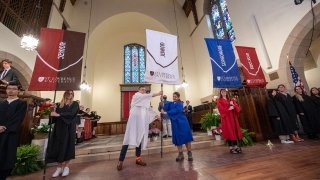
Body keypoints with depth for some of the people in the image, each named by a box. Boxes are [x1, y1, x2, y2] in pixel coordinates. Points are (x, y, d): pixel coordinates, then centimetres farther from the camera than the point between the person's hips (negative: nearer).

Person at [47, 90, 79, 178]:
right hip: (59, 128, 4)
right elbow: (55, 115, 9)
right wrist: (54, 110, -7)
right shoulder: (59, 105, 12)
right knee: (58, 147, 3)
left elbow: (71, 113, -17)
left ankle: (66, 167, 15)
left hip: (69, 129, -3)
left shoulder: (75, 104, 0)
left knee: (67, 146, 2)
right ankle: (59, 167, 16)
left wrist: (58, 114, -24)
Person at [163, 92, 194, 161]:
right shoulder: (170, 104, 10)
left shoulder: (180, 104, -6)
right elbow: (166, 108, -4)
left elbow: (176, 111, -21)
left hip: (182, 122, -4)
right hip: (175, 123, 5)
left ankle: (189, 153, 16)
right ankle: (180, 154, 21)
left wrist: (166, 112, -23)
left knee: (186, 137, 1)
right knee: (177, 138, 8)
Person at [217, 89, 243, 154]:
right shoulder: (219, 100, 1)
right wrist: (228, 109, -18)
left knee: (235, 131, 5)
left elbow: (237, 107, 7)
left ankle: (236, 146, 15)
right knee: (229, 132, -4)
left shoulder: (231, 99, 17)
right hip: (226, 118, -5)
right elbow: (221, 109, -11)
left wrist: (233, 105, -11)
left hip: (233, 117, 5)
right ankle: (231, 148, 3)